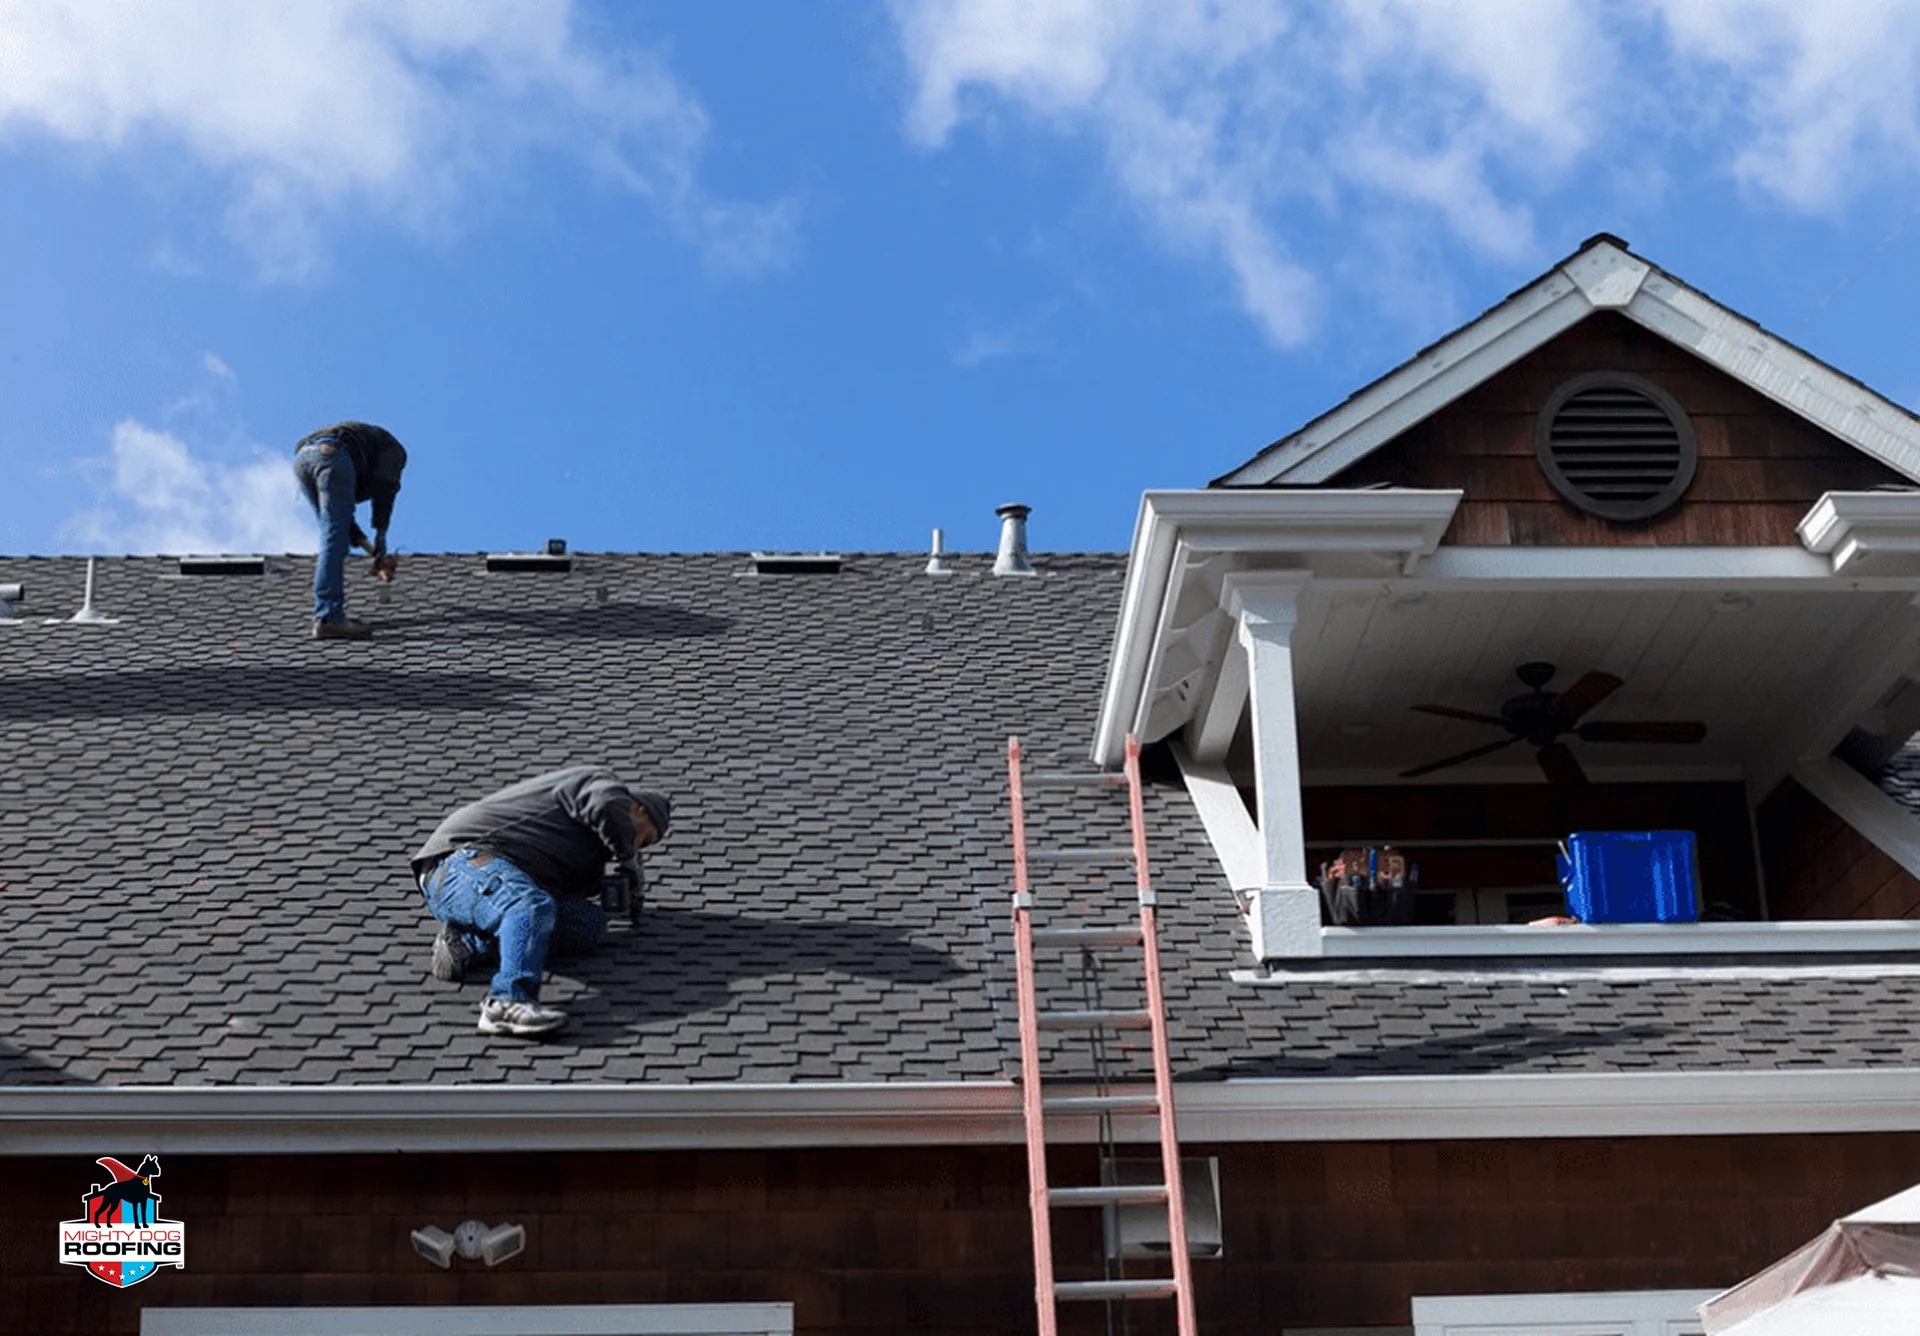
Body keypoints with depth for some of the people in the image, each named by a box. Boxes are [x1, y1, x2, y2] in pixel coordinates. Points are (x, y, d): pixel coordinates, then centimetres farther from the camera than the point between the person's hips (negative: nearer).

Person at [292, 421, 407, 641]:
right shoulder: (393, 449, 25)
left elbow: (338, 513, 36)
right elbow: (383, 490, 6)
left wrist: (371, 550, 31)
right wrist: (380, 551, 6)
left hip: (301, 457, 7)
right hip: (331, 457, -7)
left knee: (333, 535, 16)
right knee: (334, 536, -9)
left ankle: (328, 614, 12)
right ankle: (328, 618, -17)